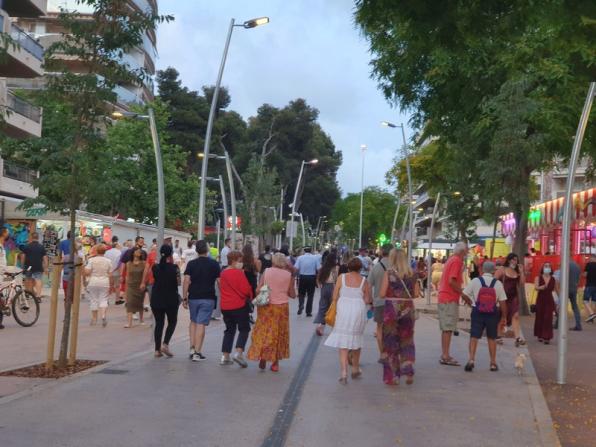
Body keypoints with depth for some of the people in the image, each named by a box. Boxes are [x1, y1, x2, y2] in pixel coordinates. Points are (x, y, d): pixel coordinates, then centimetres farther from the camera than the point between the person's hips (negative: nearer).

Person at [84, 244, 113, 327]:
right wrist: (111, 285, 10)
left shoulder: (91, 260, -6)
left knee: (93, 300, 9)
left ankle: (94, 319, 13)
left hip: (93, 283, -1)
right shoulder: (108, 261, 1)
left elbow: (87, 273, -11)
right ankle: (103, 315, -19)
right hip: (104, 283, 1)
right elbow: (110, 275, 2)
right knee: (103, 300, 5)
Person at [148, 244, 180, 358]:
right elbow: (178, 282, -6)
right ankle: (165, 344, -4)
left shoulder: (155, 267, -1)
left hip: (156, 299, 3)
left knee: (159, 323, 11)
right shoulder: (174, 268, -12)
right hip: (171, 299, -3)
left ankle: (157, 349, 7)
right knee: (172, 322, 14)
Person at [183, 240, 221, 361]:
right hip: (208, 298, -2)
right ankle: (197, 353, -5)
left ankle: (192, 348, 12)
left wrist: (184, 298, 0)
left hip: (193, 297, 2)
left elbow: (186, 281, -5)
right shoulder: (214, 264, -3)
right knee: (201, 324, -3)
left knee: (193, 322, 20)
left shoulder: (191, 264, 1)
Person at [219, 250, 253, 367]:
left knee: (229, 330, 16)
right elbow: (246, 290, -15)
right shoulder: (239, 273, -14)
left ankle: (225, 356, 12)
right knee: (244, 329, 3)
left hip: (225, 307, 7)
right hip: (239, 305, -7)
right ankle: (239, 353, -12)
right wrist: (250, 296, 3)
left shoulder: (223, 273, 9)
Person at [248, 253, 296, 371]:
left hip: (266, 307, 0)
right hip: (282, 307, 1)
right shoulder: (288, 275, -1)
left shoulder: (266, 272, -3)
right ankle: (276, 363, 13)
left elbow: (258, 290, -7)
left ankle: (263, 357, -4)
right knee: (279, 334, 10)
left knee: (264, 332, 9)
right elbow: (292, 295, 2)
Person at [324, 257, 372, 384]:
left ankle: (343, 373, -12)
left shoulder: (342, 277, -2)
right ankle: (355, 370, 30)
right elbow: (368, 300, 1)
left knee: (343, 343, 0)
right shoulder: (363, 281, 0)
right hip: (359, 310, 1)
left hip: (343, 310, -1)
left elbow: (335, 297, -1)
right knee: (356, 340, 19)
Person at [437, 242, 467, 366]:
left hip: (444, 297, 10)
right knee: (448, 329, -7)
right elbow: (452, 281, -20)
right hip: (450, 299, -10)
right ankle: (445, 357, -6)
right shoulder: (457, 261, -12)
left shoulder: (451, 259, 17)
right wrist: (462, 292, -12)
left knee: (446, 329, 13)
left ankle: (444, 355, 17)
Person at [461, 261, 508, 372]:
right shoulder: (498, 283, -5)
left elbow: (464, 295, -5)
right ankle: (493, 363, 18)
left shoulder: (475, 281, -6)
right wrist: (504, 317, 6)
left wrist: (471, 303, 12)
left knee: (474, 337, 2)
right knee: (492, 338, 14)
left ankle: (471, 359, -14)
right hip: (493, 313, 1)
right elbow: (502, 302, -4)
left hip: (478, 312, -1)